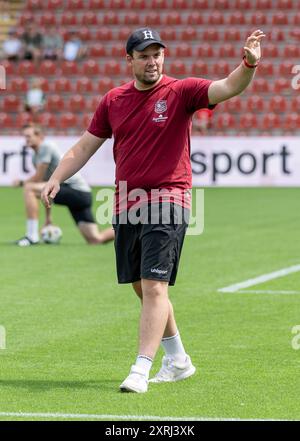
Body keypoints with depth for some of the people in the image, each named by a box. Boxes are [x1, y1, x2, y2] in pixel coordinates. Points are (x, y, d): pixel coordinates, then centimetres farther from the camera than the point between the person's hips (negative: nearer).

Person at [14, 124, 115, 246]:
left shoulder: (46, 146, -7)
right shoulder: (35, 157, 21)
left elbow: (38, 178, -11)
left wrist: (21, 183, 7)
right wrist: (48, 216, 24)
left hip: (76, 190, -10)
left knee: (29, 188, -18)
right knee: (95, 240, 3)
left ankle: (32, 236, -20)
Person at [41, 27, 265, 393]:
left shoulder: (180, 92, -4)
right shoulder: (113, 100, 9)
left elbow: (228, 88, -20)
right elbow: (84, 146, 15)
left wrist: (249, 64, -39)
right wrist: (56, 179, 3)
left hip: (167, 202, -6)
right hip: (126, 205, 6)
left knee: (154, 285, -15)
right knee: (143, 288, 14)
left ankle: (140, 371, -17)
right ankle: (178, 360, 30)